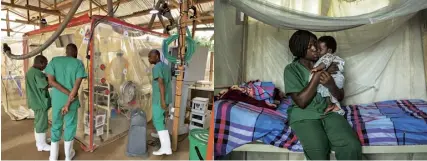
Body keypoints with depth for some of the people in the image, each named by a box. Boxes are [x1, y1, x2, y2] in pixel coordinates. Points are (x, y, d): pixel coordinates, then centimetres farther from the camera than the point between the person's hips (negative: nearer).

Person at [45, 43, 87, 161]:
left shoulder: (54, 60, 3)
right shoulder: (79, 63, -5)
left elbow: (51, 81, -8)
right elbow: (77, 85, -14)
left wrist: (68, 93, -10)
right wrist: (68, 103, -12)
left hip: (56, 100, 2)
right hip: (72, 100, -2)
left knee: (56, 126, 15)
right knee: (70, 125, 13)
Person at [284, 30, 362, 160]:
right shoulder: (291, 69, -4)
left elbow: (340, 96, 7)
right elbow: (301, 102, -14)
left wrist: (331, 85, -17)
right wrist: (317, 75, -16)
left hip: (329, 111, 4)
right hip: (304, 116, -3)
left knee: (352, 146, -25)